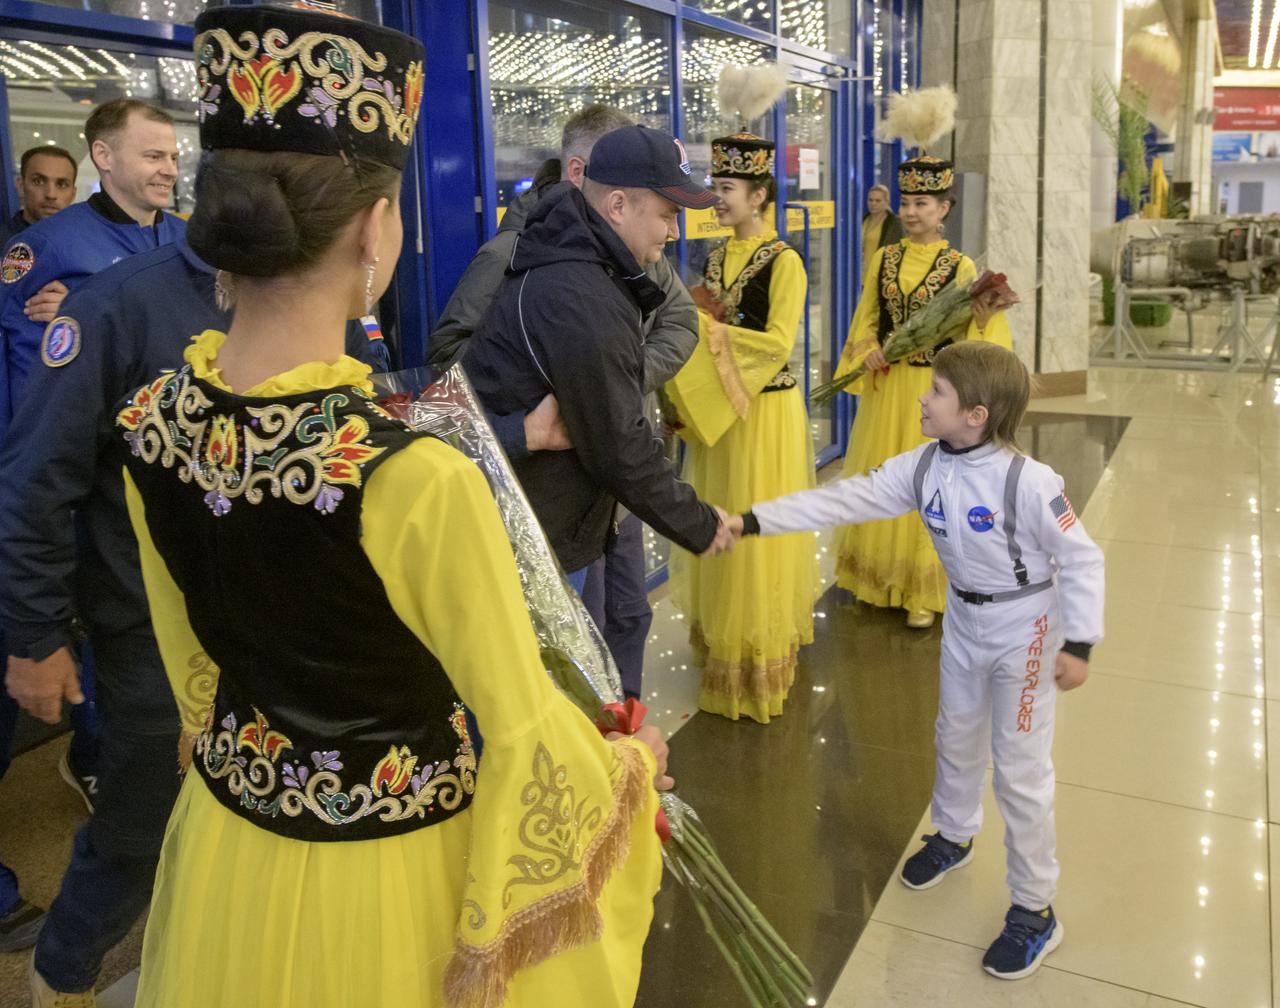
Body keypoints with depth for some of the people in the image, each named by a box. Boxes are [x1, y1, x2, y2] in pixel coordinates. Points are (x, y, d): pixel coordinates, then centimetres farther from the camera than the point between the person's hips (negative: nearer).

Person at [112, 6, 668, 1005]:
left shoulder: (148, 425, -12)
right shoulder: (417, 479, -33)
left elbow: (191, 652, 4)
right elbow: (525, 730, -22)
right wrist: (631, 761, 0)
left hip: (225, 834, 5)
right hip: (387, 869, -5)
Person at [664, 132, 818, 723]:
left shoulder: (783, 262, -10)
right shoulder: (715, 259, 11)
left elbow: (777, 343, -20)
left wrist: (706, 327, -21)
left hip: (766, 412, -7)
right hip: (716, 411, 7)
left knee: (758, 532, -1)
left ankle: (760, 662, 10)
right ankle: (721, 644, 25)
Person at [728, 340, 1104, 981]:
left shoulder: (1028, 481, -28)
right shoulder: (921, 468, -11)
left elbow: (1081, 560, -18)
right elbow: (843, 501, -14)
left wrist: (1078, 645, -18)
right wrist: (751, 521, -20)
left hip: (1025, 626, -6)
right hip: (964, 618, 6)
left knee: (1021, 769, 2)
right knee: (956, 735, 24)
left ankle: (1035, 909, 19)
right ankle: (954, 836, 51)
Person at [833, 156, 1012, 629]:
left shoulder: (959, 266, -4)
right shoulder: (883, 259, 6)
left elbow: (968, 331, -7)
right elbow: (865, 319, 9)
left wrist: (983, 318, -28)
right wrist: (868, 350, -10)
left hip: (934, 388, -3)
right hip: (886, 385, 4)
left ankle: (924, 592, 13)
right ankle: (879, 579, 25)